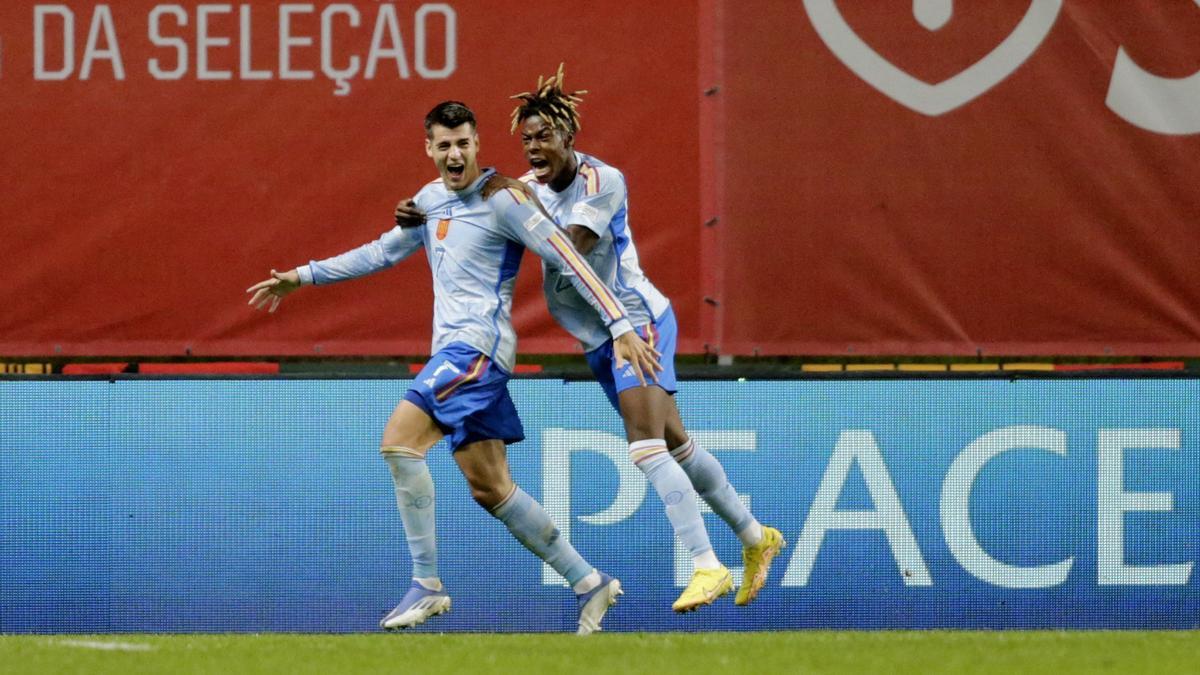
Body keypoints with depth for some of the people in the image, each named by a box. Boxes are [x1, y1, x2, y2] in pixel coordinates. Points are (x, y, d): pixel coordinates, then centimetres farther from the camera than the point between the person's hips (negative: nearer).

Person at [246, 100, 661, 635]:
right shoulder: (431, 200, 17)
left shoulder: (502, 199, -7)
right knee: (490, 489, 6)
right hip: (455, 350, 9)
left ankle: (427, 585, -18)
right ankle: (589, 583, 12)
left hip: (478, 344, -9)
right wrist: (303, 277, 30)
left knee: (399, 441, -20)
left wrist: (621, 327, -16)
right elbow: (382, 251, 30)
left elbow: (567, 261, -10)